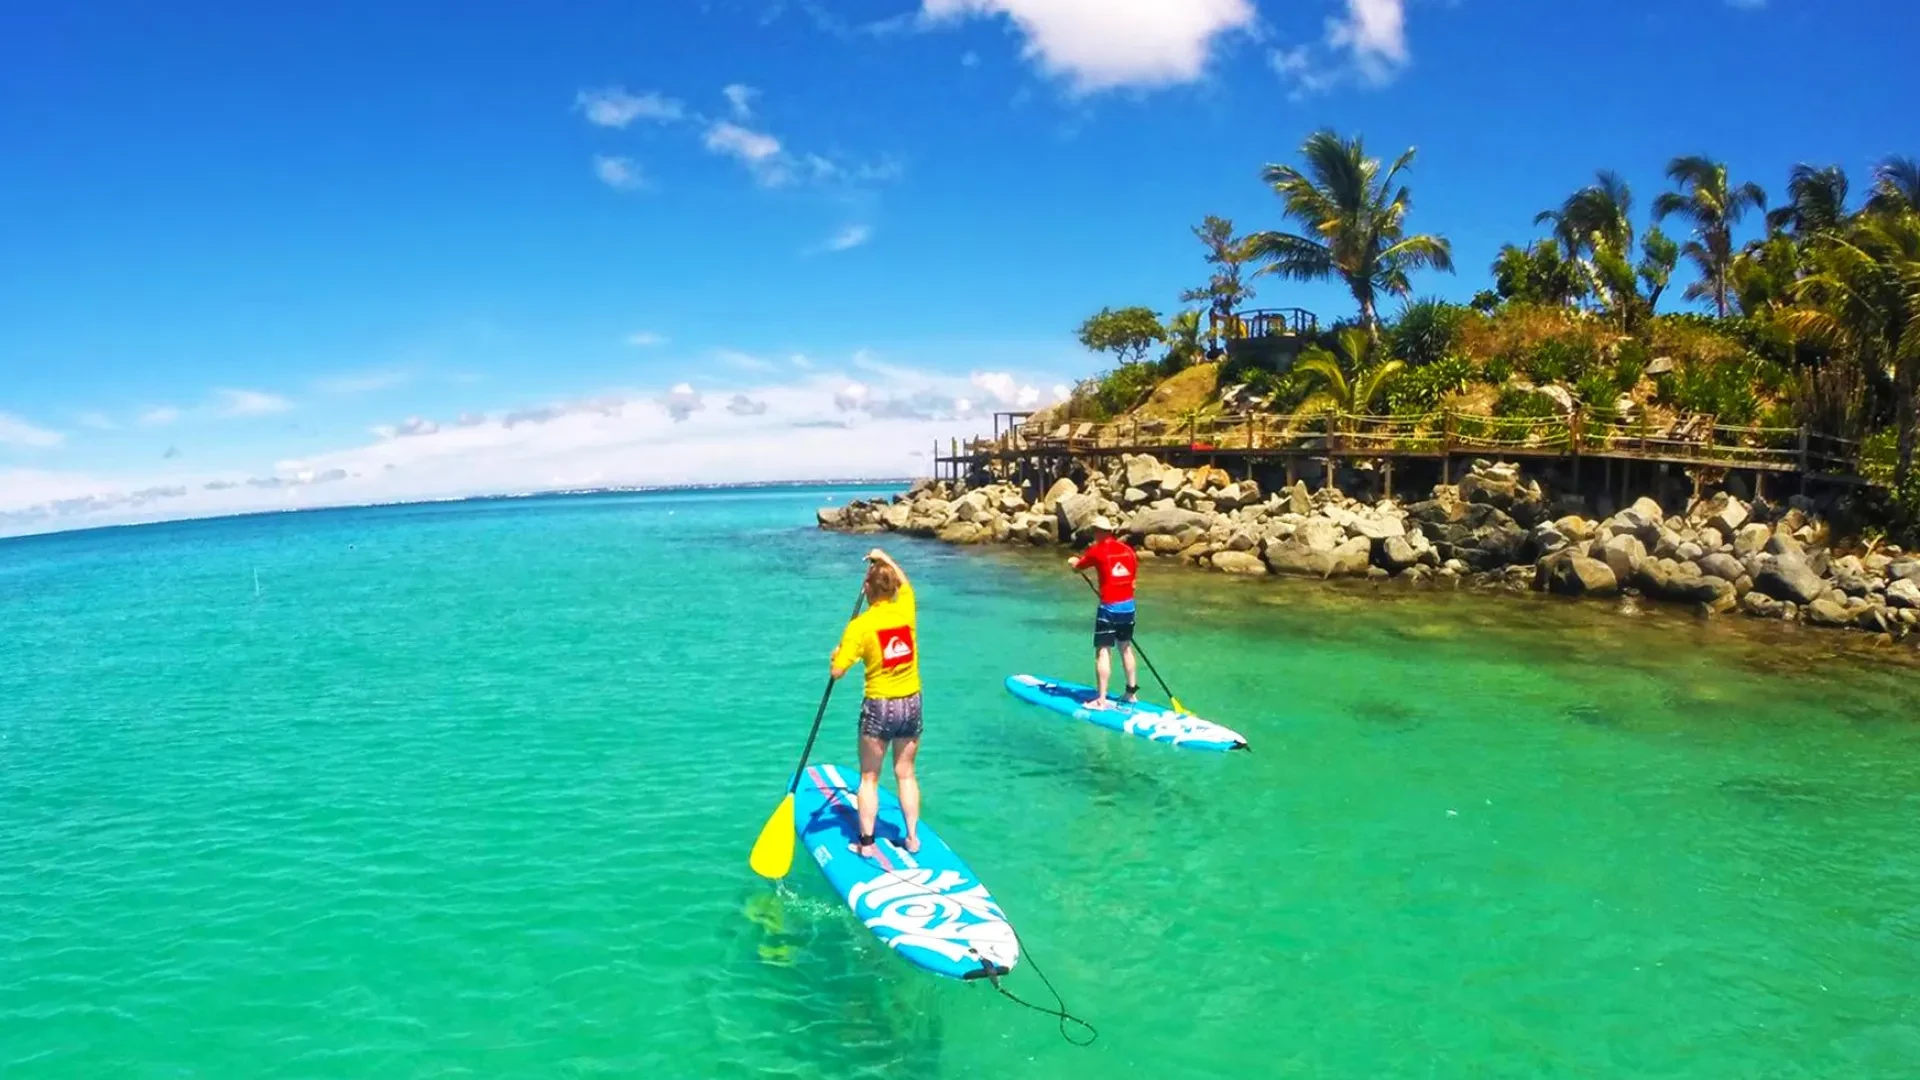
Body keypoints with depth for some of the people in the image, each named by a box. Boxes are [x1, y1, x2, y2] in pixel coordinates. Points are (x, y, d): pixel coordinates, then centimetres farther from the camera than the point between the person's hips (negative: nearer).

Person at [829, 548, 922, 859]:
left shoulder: (860, 625, -15)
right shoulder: (905, 609, -4)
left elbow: (837, 672, -14)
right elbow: (905, 584, 21)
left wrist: (837, 653, 6)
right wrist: (886, 558, 31)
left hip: (879, 706, -4)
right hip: (912, 704, 4)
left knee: (869, 778, 10)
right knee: (906, 773, 16)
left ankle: (866, 843, 13)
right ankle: (913, 837, 20)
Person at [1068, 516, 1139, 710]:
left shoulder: (1097, 550, -10)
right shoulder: (1127, 549, 5)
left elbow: (1076, 565, 6)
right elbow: (1134, 578, 10)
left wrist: (1073, 561, 29)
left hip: (1109, 607, -6)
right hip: (1128, 605, 6)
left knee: (1103, 651, -3)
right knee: (1126, 648, 19)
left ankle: (1101, 700, -4)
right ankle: (1132, 693, 27)